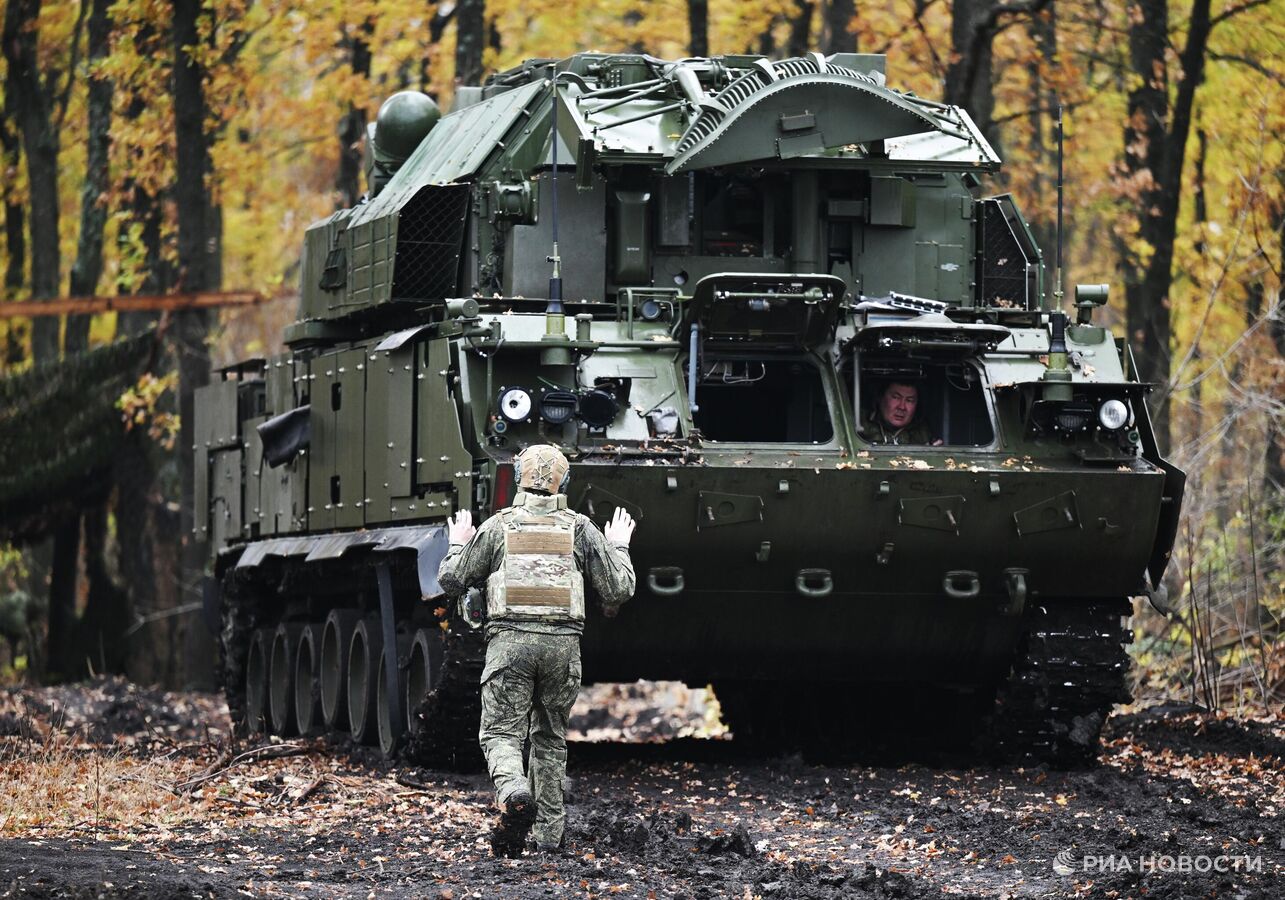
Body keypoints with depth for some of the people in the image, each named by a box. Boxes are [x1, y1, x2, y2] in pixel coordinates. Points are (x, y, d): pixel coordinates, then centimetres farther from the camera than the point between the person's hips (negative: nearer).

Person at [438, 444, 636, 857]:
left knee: (501, 733, -2)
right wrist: (618, 547, 24)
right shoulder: (580, 528, 7)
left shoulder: (498, 526, 4)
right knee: (550, 737, 17)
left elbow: (451, 581, 8)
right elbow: (619, 589, 6)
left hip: (510, 640, -2)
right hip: (562, 642, 2)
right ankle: (548, 828, 18)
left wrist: (458, 545, 28)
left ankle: (514, 792, -33)